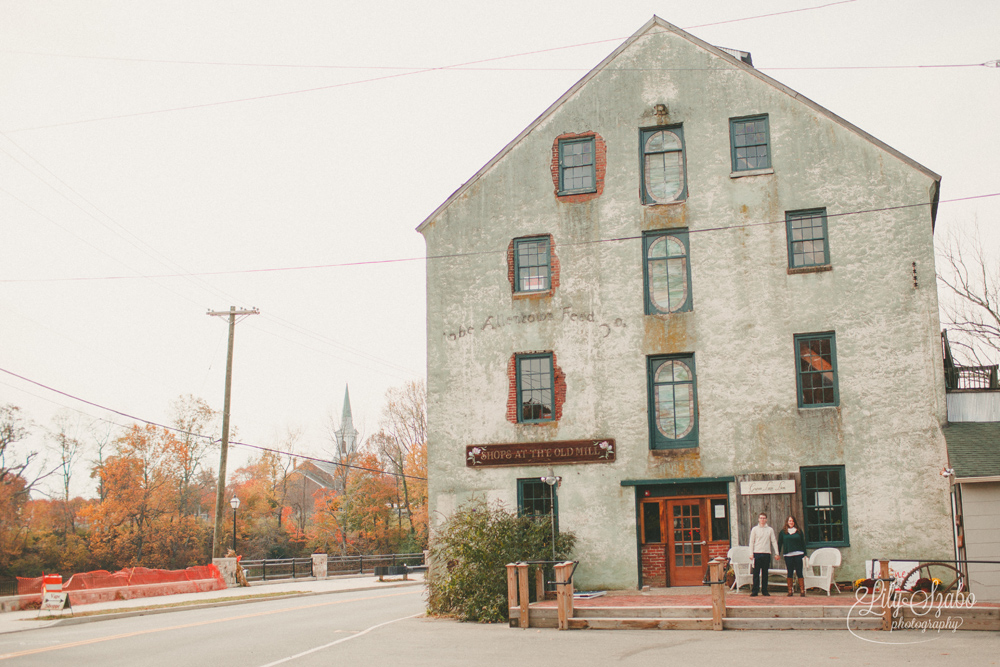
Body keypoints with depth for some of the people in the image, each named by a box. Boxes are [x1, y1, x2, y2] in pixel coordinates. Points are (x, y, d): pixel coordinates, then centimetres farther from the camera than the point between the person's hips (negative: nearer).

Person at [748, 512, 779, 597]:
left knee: (765, 573, 6)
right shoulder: (755, 529, 6)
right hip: (757, 553, -1)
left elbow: (774, 541, 11)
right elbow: (752, 542, 4)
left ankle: (765, 590, 13)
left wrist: (777, 553, 5)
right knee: (756, 573, -3)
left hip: (766, 553, 2)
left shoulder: (770, 529, 10)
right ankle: (754, 590, -1)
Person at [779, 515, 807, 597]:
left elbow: (803, 543, 11)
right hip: (788, 555, 0)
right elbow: (779, 543, 10)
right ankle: (790, 591, 8)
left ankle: (802, 590, 1)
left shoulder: (799, 531, 9)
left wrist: (805, 554, 6)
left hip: (798, 554, 0)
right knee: (789, 573, 3)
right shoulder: (783, 532, 8)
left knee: (799, 572, -2)